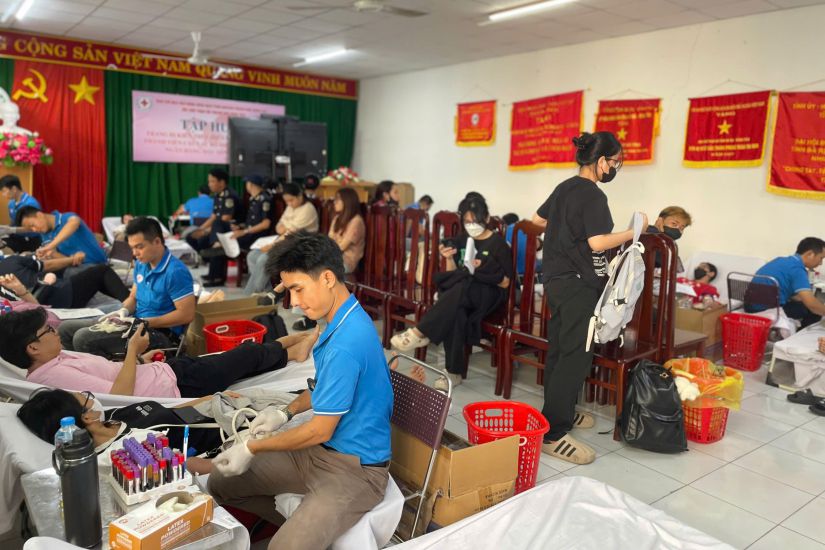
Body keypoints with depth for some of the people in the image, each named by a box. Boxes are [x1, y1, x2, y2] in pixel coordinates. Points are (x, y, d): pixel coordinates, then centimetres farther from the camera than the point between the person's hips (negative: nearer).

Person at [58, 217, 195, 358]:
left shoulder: (176, 272, -20)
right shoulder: (141, 264, 8)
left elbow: (186, 314, -23)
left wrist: (145, 322, -21)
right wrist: (124, 311, -3)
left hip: (160, 333, -9)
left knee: (83, 338, -22)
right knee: (66, 329, 9)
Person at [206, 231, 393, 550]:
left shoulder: (345, 343, -28)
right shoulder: (343, 320, 3)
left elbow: (320, 431, -20)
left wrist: (252, 448, -8)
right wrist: (287, 412, 7)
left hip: (355, 467, -9)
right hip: (321, 450, 10)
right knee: (221, 482, 11)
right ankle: (303, 523, 16)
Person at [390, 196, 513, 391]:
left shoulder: (498, 244, 0)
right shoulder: (462, 241, 14)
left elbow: (505, 283, -2)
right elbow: (454, 275, 13)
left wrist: (485, 268, -18)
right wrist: (449, 259, -5)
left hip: (489, 296, -3)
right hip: (461, 295, 4)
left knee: (460, 288, -38)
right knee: (454, 311, -34)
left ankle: (420, 333, -34)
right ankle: (454, 373, -32)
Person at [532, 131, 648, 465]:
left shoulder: (564, 187, 12)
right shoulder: (593, 195, -15)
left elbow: (538, 219, 24)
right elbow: (598, 243, -23)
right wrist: (635, 231, -10)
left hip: (556, 279, 10)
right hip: (577, 284, -10)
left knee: (559, 349, 16)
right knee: (576, 355, -8)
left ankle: (561, 412, 29)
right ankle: (552, 434, -7)